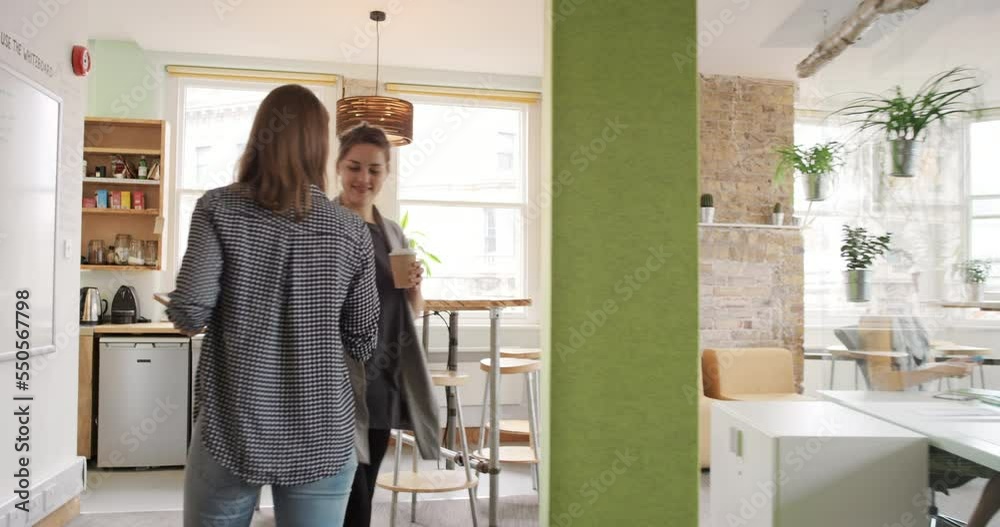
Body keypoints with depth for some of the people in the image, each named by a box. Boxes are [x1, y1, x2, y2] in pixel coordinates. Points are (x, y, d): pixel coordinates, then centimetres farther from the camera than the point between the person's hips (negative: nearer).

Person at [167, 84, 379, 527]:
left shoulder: (220, 208, -5)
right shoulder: (352, 231, -2)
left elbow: (190, 314, -13)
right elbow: (362, 345, 2)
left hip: (234, 428, 0)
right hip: (321, 434, 1)